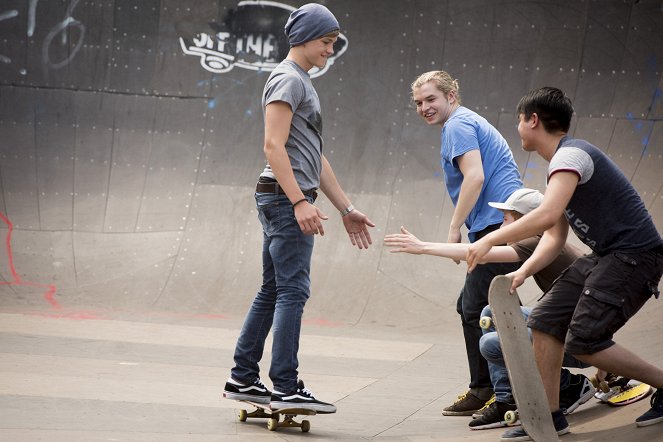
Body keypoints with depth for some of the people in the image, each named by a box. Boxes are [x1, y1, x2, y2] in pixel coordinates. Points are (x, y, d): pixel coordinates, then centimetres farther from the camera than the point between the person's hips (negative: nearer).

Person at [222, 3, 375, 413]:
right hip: (285, 197, -10)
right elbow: (274, 145, -18)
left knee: (273, 293, 11)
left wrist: (346, 208, 22)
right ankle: (286, 387, -14)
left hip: (290, 200, 10)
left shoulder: (303, 83, 23)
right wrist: (300, 202, -26)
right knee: (293, 291, -12)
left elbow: (315, 157, 25)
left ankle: (243, 379, 15)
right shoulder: (287, 79, -8)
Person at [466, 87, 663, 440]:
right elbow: (555, 237, 16)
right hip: (605, 256, 10)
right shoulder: (562, 163, 18)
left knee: (583, 341, -16)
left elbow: (547, 215, -29)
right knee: (546, 319, 4)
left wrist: (490, 239, -20)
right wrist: (523, 272, -1)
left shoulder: (570, 155, -15)